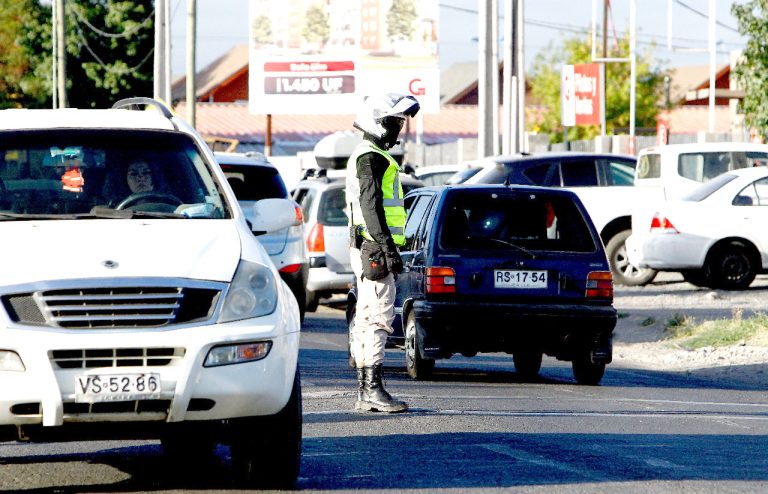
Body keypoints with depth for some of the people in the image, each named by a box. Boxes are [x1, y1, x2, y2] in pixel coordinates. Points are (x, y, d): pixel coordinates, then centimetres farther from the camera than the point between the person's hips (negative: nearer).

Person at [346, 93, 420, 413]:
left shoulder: (368, 156, 23)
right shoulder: (372, 158, -12)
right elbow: (371, 205, -21)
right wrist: (388, 248, -24)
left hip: (367, 251, 11)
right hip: (374, 250, -11)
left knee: (367, 319, 11)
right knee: (379, 318, -13)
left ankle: (365, 391, 13)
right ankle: (371, 389, -17)